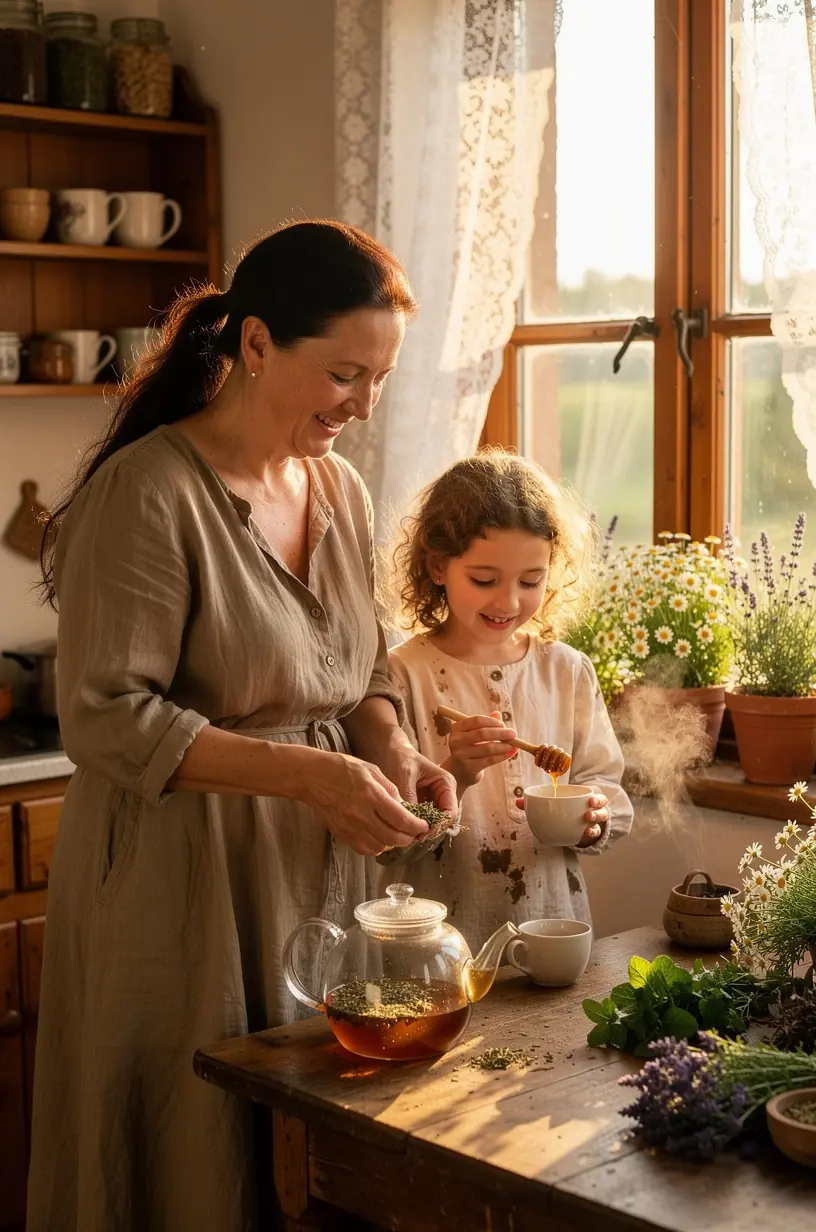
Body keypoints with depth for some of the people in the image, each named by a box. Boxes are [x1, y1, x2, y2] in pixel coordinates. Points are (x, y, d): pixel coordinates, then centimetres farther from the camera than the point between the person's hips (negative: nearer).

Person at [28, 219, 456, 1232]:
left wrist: (390, 750, -2)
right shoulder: (146, 492, -15)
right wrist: (308, 774, -23)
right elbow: (106, 720, -18)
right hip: (182, 892, -7)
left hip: (316, 879, 7)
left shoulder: (341, 491, 8)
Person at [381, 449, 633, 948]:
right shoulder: (405, 676, -6)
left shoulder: (569, 671, 7)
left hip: (555, 920, 3)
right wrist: (453, 776, -23)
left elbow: (605, 782, 11)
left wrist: (592, 820, -10)